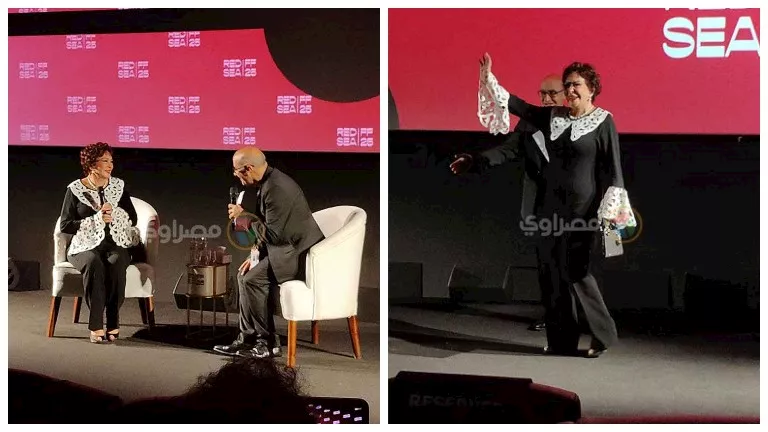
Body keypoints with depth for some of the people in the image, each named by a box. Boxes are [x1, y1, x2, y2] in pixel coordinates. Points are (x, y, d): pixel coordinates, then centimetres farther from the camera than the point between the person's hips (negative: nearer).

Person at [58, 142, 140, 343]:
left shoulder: (118, 186, 10)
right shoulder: (75, 189, 1)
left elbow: (132, 219, 9)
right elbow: (65, 225, -3)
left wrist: (113, 212, -11)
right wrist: (97, 220, -13)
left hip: (115, 244, 2)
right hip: (85, 246, -2)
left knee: (116, 263, -34)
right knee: (94, 263, -37)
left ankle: (112, 322, -27)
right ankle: (96, 326, -35)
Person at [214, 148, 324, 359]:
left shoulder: (277, 188, -23)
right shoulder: (267, 182, 10)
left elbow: (273, 234, -24)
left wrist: (245, 216, -12)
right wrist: (257, 257, 11)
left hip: (299, 253, -11)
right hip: (289, 247, 11)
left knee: (252, 279, -17)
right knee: (244, 274, 9)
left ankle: (268, 343, -4)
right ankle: (247, 338, 11)